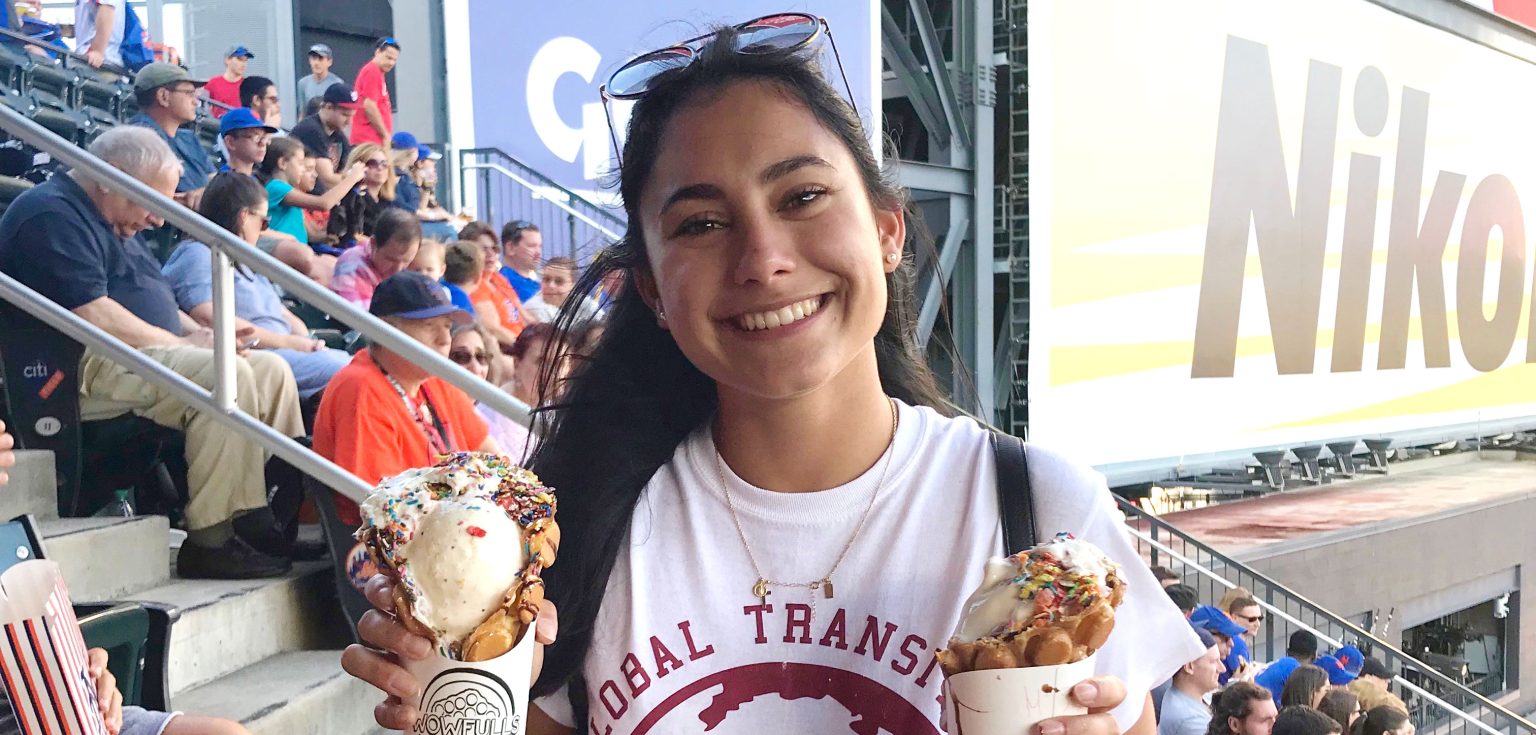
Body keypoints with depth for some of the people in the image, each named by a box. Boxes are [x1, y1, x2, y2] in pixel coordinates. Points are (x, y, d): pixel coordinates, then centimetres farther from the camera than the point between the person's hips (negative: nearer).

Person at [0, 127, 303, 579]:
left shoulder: (112, 224, 24)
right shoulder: (52, 215, -11)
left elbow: (149, 302, 29)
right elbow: (93, 316, -22)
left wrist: (198, 332, 8)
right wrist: (183, 343, -14)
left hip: (145, 356, 11)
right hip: (86, 372, -11)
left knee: (271, 370, 0)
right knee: (227, 376, -30)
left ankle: (282, 522, -5)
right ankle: (210, 541, -27)